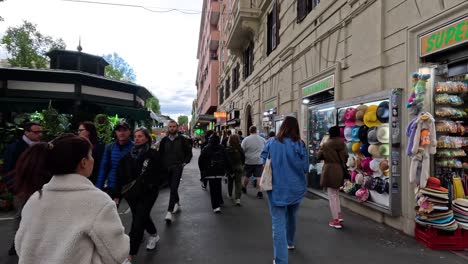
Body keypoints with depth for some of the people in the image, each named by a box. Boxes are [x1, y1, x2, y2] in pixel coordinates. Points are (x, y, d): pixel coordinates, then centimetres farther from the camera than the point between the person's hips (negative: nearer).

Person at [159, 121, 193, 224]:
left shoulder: (182, 139, -2)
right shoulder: (164, 140, 6)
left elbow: (189, 152, 4)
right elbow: (160, 153, 16)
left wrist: (184, 162, -2)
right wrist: (163, 164, 6)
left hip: (178, 167, -4)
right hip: (167, 167, 4)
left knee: (174, 188, -15)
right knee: (172, 187, 16)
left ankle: (170, 212, -19)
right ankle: (177, 204, 37)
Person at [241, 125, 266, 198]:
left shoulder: (246, 139, -8)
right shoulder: (262, 139, 2)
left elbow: (242, 150, -6)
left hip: (249, 161, -1)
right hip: (259, 161, 1)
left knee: (247, 176, 16)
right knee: (259, 177, 0)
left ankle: (244, 188, 35)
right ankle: (260, 192, -3)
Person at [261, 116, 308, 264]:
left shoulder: (271, 144, -9)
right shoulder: (300, 145, -8)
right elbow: (305, 168, -3)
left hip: (277, 189, -3)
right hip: (296, 188, 3)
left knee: (278, 223, -1)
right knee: (292, 216, 27)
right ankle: (290, 242, 50)